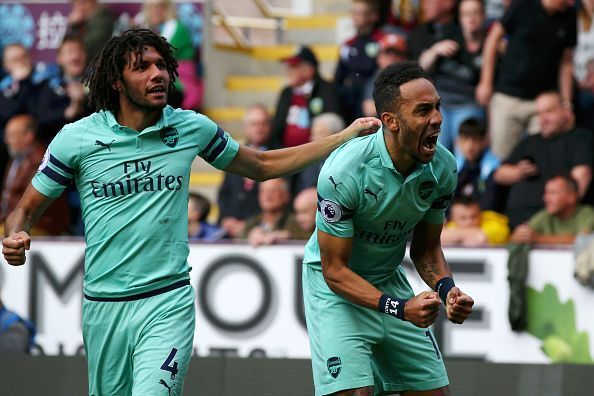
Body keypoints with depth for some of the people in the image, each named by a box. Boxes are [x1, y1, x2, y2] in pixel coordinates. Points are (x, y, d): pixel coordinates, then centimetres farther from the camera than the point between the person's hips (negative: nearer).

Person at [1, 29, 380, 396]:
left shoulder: (192, 128, 3)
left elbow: (264, 165, 19)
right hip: (103, 309, 1)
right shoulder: (75, 139, -2)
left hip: (168, 303, -1)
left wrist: (347, 135, 15)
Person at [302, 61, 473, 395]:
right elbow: (335, 269, -22)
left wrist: (446, 289, -16)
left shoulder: (443, 167, -11)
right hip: (335, 285, -6)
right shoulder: (344, 172, -29)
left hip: (390, 280, 6)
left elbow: (427, 248, 5)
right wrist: (399, 308, -33)